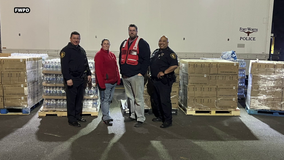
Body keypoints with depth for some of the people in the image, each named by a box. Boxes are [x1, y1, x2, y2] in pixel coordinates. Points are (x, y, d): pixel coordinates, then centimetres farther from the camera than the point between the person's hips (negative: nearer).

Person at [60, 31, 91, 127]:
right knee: (71, 100, -2)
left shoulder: (82, 50, 16)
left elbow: (86, 63, 23)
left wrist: (88, 74, 15)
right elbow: (64, 66, -14)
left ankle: (78, 116, 27)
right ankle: (71, 119, 6)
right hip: (72, 79, -7)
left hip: (82, 79, 8)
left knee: (80, 99, 14)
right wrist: (68, 79, -20)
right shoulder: (66, 50, -8)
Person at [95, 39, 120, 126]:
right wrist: (101, 83, -20)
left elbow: (116, 67, 18)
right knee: (105, 99, -2)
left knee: (109, 99, 15)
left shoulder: (112, 55, 16)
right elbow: (98, 70, -14)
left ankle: (105, 115, 27)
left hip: (113, 81, 8)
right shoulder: (99, 55, -8)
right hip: (105, 82, -8)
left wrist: (118, 79, 10)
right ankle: (106, 117, 4)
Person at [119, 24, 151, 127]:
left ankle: (140, 119, 3)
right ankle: (133, 115, 27)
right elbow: (121, 58, 23)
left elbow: (146, 59, -8)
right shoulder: (124, 43, 17)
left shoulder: (142, 43, -3)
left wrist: (141, 73, -13)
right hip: (125, 76, 7)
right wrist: (122, 71, 15)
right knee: (130, 97, 15)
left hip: (136, 76, -7)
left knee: (138, 98, -5)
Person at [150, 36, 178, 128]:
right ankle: (159, 116, 31)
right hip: (154, 80, 9)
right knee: (156, 100, 16)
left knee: (164, 101, -7)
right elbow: (151, 63, 28)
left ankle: (168, 120, 3)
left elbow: (175, 65, -20)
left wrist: (164, 72, -23)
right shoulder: (156, 52, 17)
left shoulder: (170, 53, -8)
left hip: (164, 81, -9)